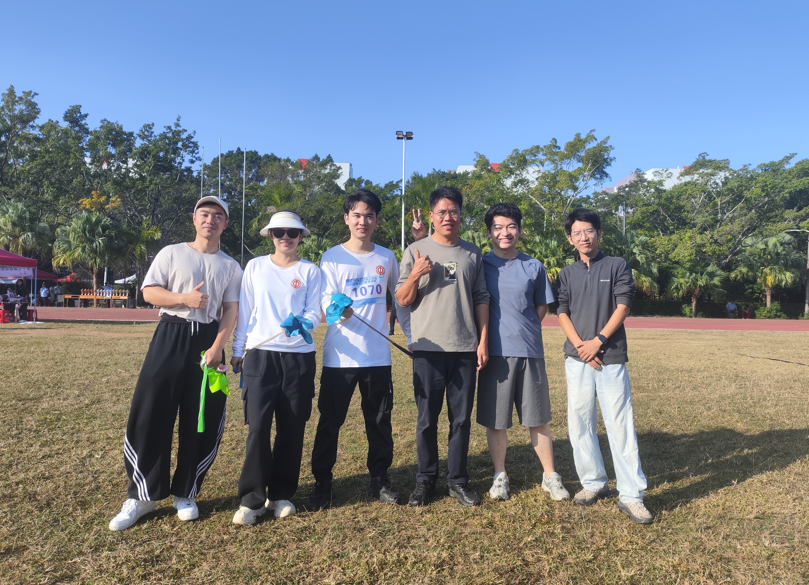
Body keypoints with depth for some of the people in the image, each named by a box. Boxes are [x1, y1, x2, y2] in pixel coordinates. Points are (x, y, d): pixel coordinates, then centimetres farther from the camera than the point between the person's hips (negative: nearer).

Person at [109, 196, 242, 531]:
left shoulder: (230, 266, 9)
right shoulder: (171, 253, 6)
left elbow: (232, 310, 2)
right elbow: (149, 292, 0)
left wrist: (217, 346, -11)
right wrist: (184, 298, -17)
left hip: (208, 340, 2)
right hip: (171, 335, -1)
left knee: (203, 421, 2)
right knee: (151, 413, -4)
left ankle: (185, 494, 18)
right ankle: (143, 495, 11)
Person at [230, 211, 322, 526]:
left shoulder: (310, 271, 5)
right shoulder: (255, 267, 8)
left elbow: (314, 314, 0)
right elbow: (245, 311, 10)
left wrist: (302, 324, -22)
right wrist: (238, 350, 9)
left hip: (299, 357, 0)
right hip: (260, 355, 0)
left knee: (292, 429, 5)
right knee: (258, 427, -6)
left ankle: (281, 494, 20)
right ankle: (251, 499, 7)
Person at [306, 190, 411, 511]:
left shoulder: (387, 258, 8)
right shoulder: (332, 257, 0)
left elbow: (399, 300, 16)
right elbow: (326, 302, -8)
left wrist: (412, 336, 15)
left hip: (378, 356, 2)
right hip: (339, 356, -2)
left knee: (380, 422, 11)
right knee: (330, 422, 4)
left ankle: (379, 479, 27)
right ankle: (322, 484, 19)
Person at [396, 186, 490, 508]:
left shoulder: (472, 253, 10)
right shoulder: (416, 251, 3)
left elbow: (481, 299, 10)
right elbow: (402, 300, 2)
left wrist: (483, 341, 3)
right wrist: (415, 276, -16)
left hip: (465, 349, 2)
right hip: (428, 349, -2)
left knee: (462, 418, 8)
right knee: (427, 418, 5)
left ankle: (458, 480, 21)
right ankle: (426, 479, 20)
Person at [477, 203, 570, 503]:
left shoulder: (534, 267, 8)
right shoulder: (480, 265, 3)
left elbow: (541, 309, 13)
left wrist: (522, 331, 4)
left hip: (529, 351, 1)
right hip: (494, 353, -1)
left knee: (538, 419, 8)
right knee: (495, 420, 6)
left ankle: (550, 476, 22)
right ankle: (500, 476, 23)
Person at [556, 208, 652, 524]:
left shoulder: (617, 266, 5)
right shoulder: (566, 274, 12)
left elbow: (622, 306, -3)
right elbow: (562, 313, 5)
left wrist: (598, 340, -12)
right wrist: (581, 346, -9)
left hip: (611, 357, -3)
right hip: (577, 358, 3)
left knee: (621, 424, -4)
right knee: (579, 423, 6)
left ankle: (631, 495, 2)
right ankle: (594, 483, 20)